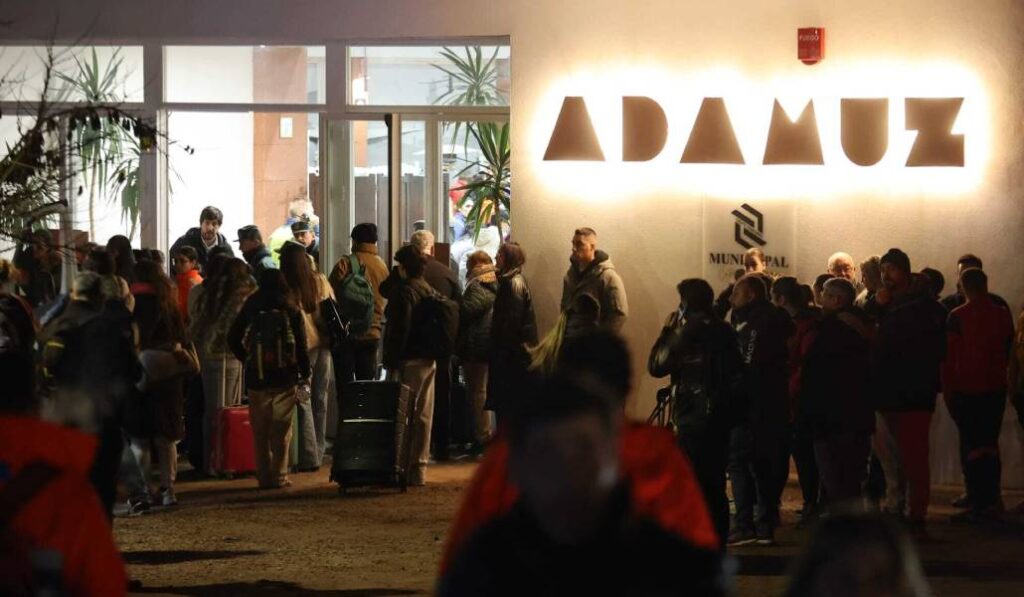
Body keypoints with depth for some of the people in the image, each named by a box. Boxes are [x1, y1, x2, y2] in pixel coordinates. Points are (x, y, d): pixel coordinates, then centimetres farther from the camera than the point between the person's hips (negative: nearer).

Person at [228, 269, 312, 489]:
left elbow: (233, 339, 3)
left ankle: (264, 476, 8)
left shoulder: (251, 308, 0)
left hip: (256, 378, 1)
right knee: (281, 430, 5)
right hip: (285, 378, -1)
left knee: (260, 430, 8)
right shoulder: (291, 310, -4)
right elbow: (301, 345, -4)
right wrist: (305, 374, 4)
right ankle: (279, 475, 1)